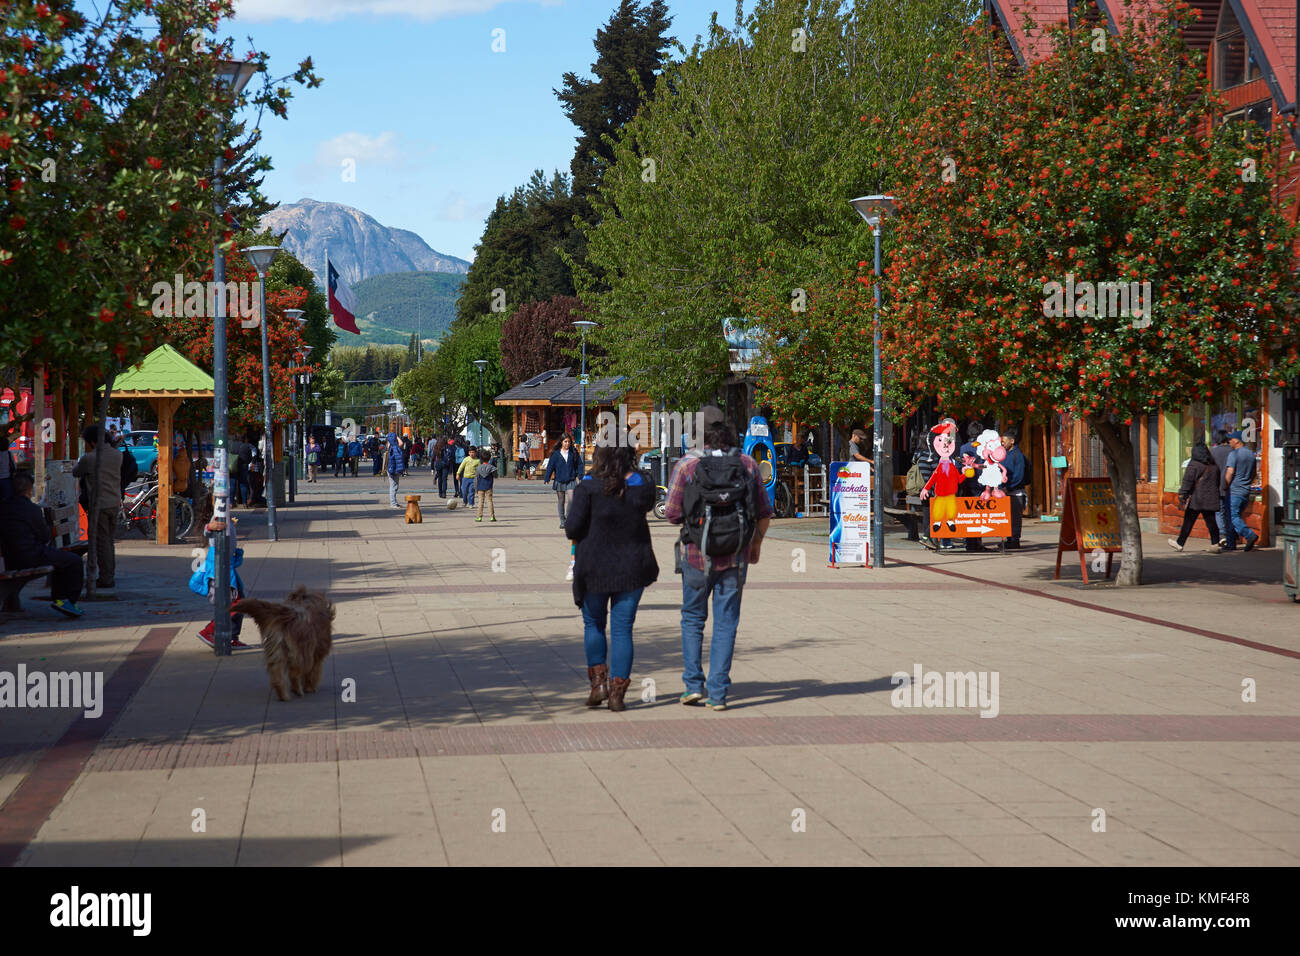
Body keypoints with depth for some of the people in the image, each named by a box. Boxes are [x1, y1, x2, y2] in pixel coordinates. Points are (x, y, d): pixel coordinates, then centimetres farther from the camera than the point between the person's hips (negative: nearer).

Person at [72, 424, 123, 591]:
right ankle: (110, 574, 23)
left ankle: (106, 579, 0)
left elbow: (76, 473, 3)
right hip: (115, 503, 6)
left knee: (101, 541, -1)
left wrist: (79, 461, 25)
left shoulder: (89, 459, -14)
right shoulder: (117, 455, 3)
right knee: (109, 540, 17)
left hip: (98, 505, -6)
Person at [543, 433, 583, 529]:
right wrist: (547, 478, -5)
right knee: (560, 501, 9)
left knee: (571, 500, -13)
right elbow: (550, 466, 0)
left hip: (571, 481, 0)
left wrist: (580, 476, 1)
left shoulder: (574, 452, 1)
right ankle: (562, 521, 21)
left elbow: (579, 464, 7)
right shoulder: (556, 454, -2)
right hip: (559, 481, 0)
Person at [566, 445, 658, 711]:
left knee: (593, 623, 17)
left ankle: (598, 681, 6)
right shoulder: (641, 488, -4)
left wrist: (579, 538, 8)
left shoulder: (589, 488, -12)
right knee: (622, 629, 6)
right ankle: (617, 692, 2)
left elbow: (572, 527, -15)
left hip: (594, 568, -2)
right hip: (631, 568, 2)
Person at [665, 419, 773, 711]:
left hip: (697, 555, -1)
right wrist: (756, 543, 21)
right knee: (725, 624, 7)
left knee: (693, 618, 17)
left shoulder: (686, 466, -5)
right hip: (735, 558, 1)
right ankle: (717, 693, 4)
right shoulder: (748, 465, 1)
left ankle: (693, 684, 9)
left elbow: (672, 514, -6)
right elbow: (764, 513, 5)